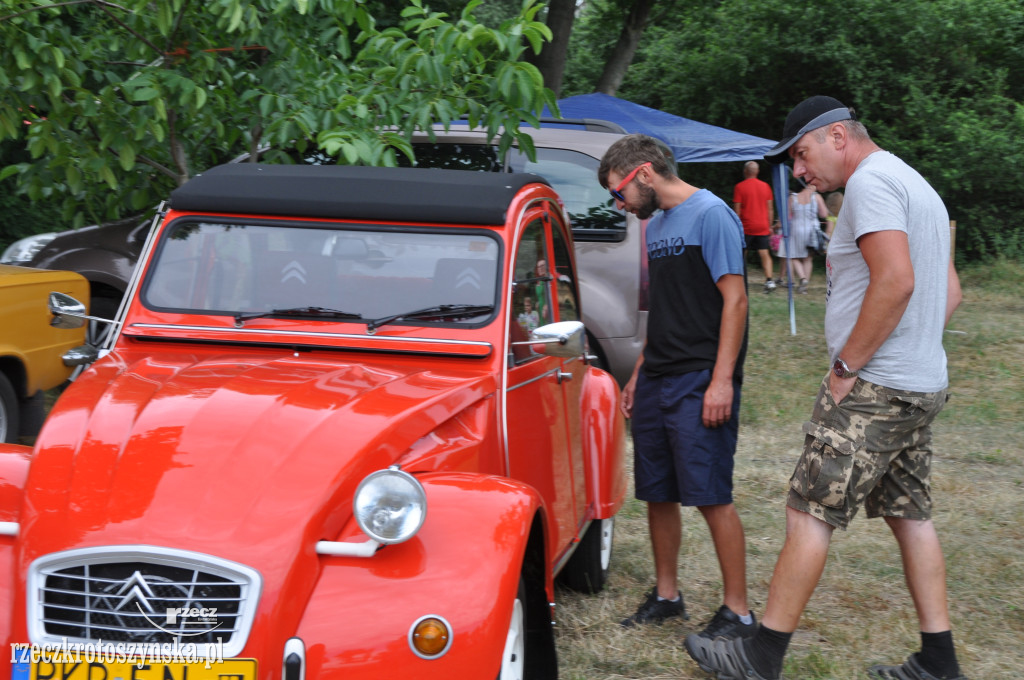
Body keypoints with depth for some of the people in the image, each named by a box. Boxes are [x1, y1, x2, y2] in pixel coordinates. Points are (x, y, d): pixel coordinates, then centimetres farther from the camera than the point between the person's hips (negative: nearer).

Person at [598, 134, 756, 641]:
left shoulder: (710, 215, -9)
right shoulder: (656, 223, 16)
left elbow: (734, 300, -14)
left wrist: (722, 380, -19)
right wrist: (639, 375, 19)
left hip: (700, 383, -8)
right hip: (656, 382, 8)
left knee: (711, 496, -7)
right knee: (657, 493, 12)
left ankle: (737, 611, 2)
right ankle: (666, 595, 25)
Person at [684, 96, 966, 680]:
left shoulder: (870, 181, -13)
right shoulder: (916, 185, 19)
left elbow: (896, 282, -26)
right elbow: (950, 292, 21)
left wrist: (848, 366, -19)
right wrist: (910, 347, 13)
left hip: (872, 390, -10)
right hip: (924, 386, 10)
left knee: (810, 516, -6)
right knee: (911, 517, 13)